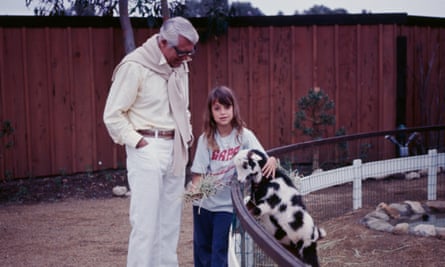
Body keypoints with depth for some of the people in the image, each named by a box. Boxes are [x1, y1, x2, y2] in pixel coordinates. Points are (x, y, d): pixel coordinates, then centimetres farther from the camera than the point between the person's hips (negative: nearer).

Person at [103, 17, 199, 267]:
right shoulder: (135, 66, -13)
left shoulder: (179, 66, 9)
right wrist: (139, 142, -14)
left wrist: (187, 135, 11)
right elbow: (113, 115, -10)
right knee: (146, 222, -6)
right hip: (147, 150, -7)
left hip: (175, 150, 7)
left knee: (171, 221, 11)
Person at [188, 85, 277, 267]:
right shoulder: (206, 139, -3)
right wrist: (194, 188, -26)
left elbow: (263, 160, -14)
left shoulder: (244, 135, -7)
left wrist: (272, 160, -37)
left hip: (227, 204, -2)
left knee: (220, 251, -3)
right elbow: (198, 171, -6)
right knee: (201, 248, 14)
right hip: (203, 202, 2)